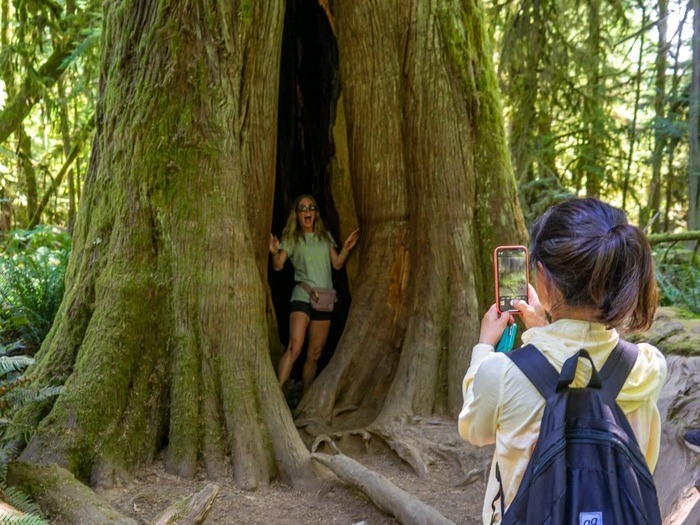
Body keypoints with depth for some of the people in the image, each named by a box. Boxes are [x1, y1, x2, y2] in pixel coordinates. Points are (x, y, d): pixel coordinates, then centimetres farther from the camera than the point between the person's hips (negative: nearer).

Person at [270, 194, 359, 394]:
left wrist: (346, 249, 0)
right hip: (302, 296, -4)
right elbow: (278, 266, -8)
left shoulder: (325, 236, 15)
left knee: (315, 355, 8)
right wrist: (275, 253, -27)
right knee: (294, 347, -25)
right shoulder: (291, 238, 3)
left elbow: (337, 264, 15)